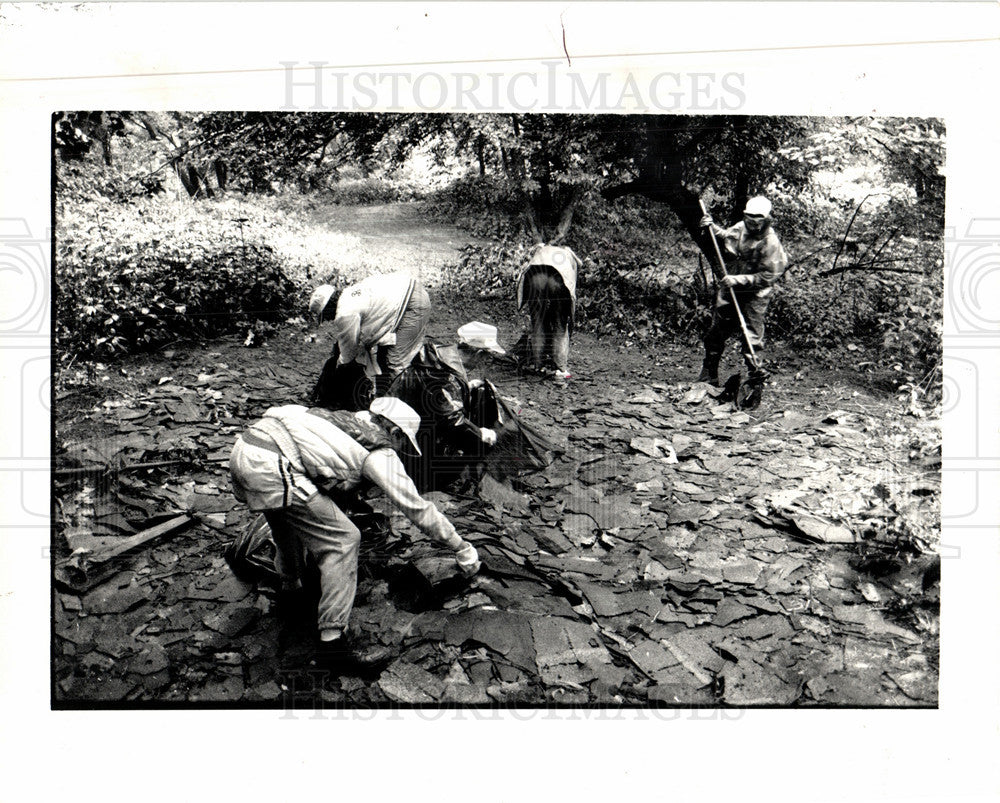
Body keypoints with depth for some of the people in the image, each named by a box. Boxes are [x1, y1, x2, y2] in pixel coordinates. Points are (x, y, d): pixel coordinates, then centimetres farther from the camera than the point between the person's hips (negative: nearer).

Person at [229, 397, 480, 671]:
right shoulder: (380, 453, 4)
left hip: (243, 448, 9)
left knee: (289, 519, 34)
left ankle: (289, 589, 49)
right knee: (342, 541, -3)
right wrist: (461, 547, 18)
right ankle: (332, 640, 0)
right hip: (271, 470, -9)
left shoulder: (349, 420, 25)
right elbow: (417, 507, 8)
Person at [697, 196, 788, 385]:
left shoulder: (771, 243, -19)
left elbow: (767, 277, -21)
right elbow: (725, 240, 20)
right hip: (729, 291, 7)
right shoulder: (740, 228, -1)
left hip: (754, 296, -7)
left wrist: (739, 280, -25)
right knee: (715, 333, 14)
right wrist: (713, 228, 3)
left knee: (752, 339, -6)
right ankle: (708, 375, 28)